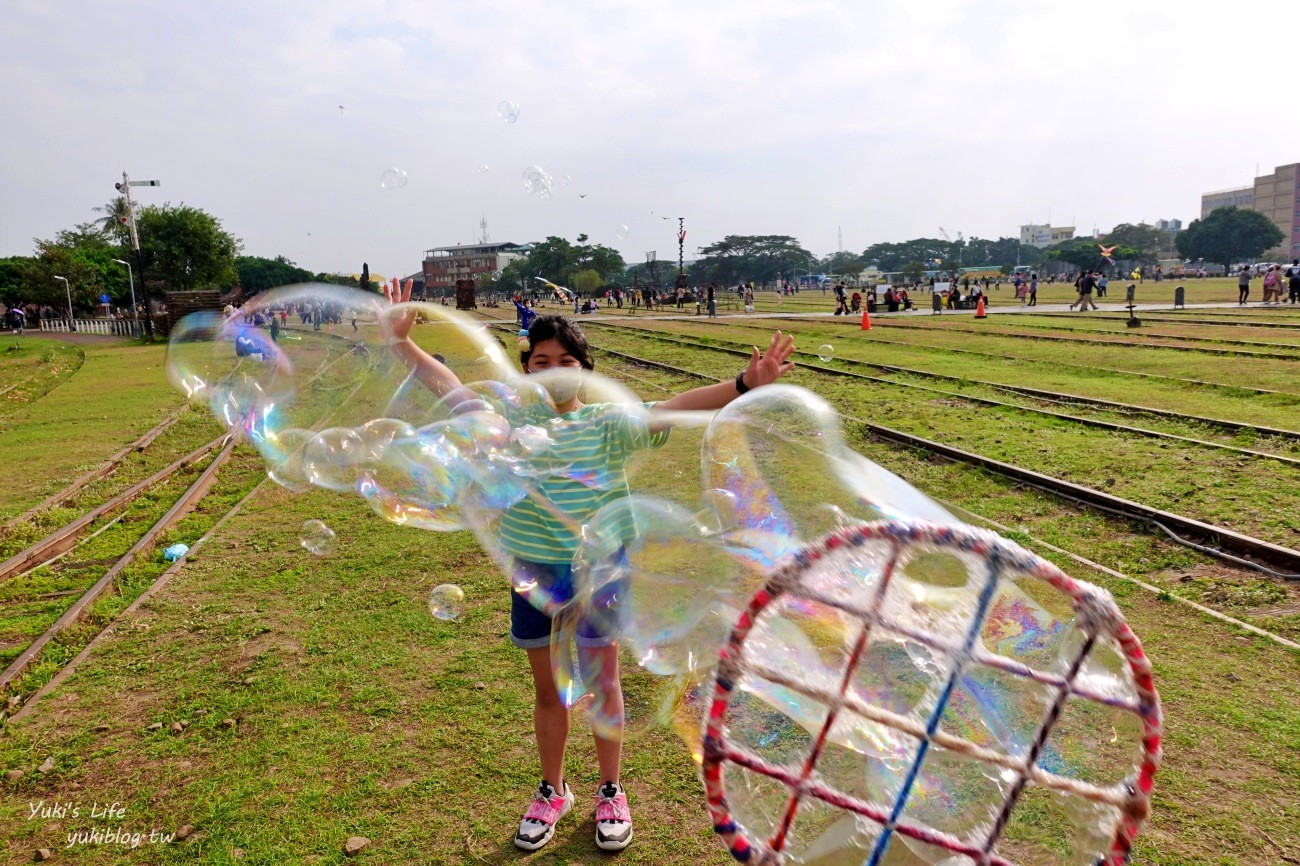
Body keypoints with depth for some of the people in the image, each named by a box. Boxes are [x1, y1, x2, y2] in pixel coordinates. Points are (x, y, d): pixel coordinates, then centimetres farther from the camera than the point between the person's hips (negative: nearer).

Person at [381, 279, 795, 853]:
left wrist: (743, 385, -32)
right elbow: (448, 386, 3)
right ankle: (553, 792, 39)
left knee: (602, 683, 13)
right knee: (547, 689, 18)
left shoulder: (606, 425, -10)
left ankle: (610, 794, 34)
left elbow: (670, 410, -21)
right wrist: (401, 342, -1)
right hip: (533, 571, 2)